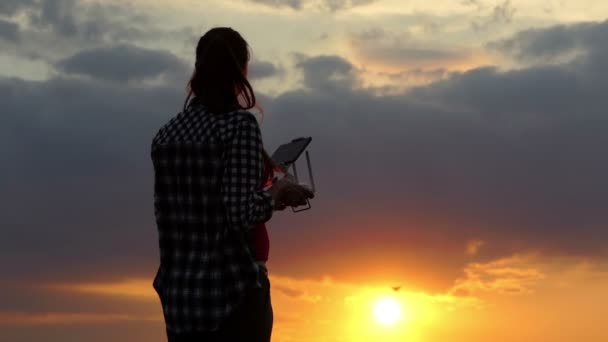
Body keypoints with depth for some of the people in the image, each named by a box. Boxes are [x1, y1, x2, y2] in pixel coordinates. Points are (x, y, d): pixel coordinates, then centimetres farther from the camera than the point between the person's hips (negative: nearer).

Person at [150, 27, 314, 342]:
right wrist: (277, 193, -1)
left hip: (179, 292, 6)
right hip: (233, 289, -6)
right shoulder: (240, 125, -13)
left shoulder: (167, 133, 6)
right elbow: (241, 214, -20)